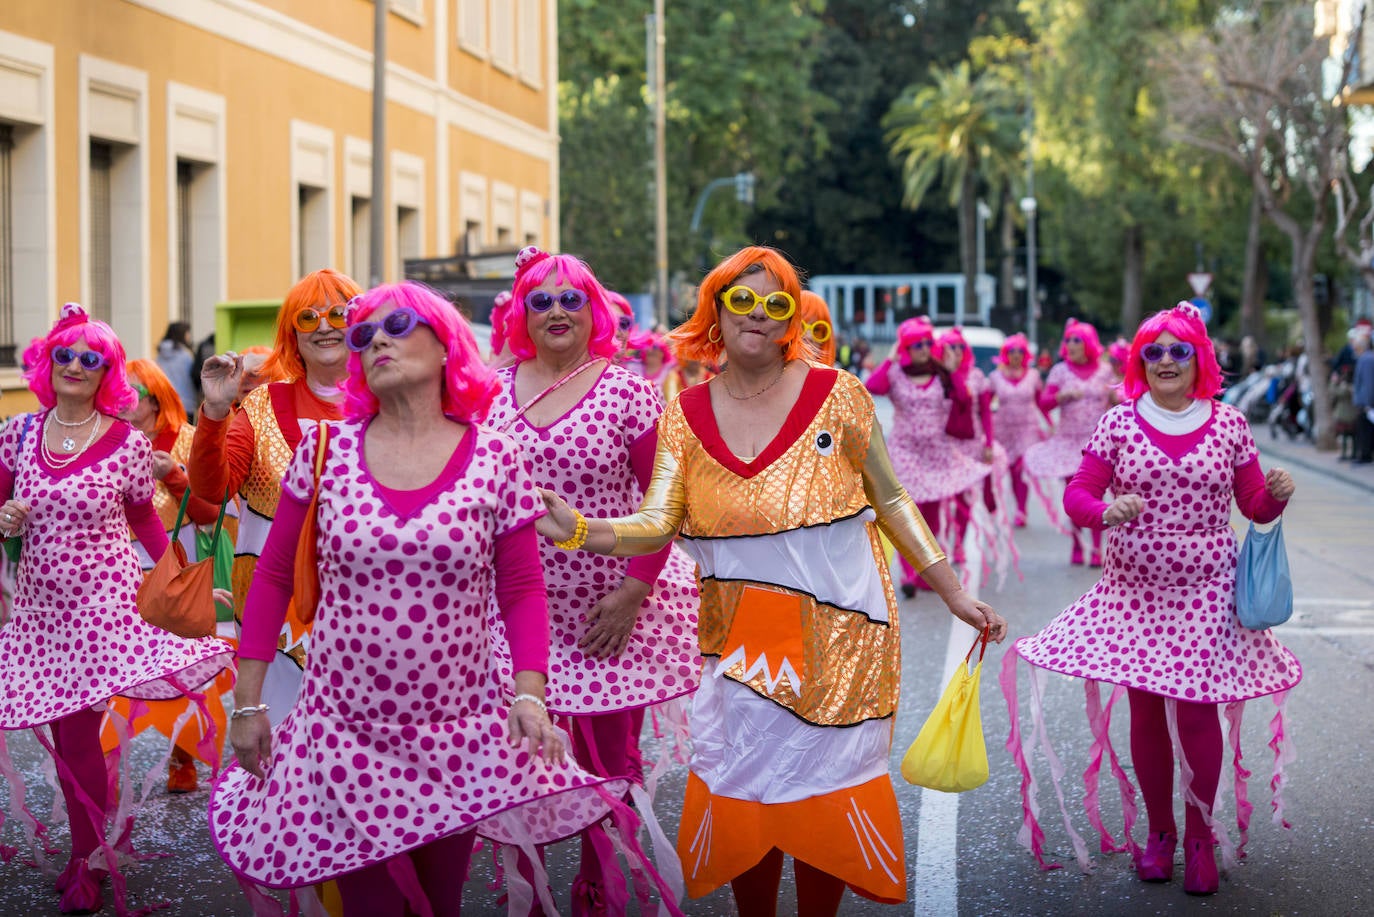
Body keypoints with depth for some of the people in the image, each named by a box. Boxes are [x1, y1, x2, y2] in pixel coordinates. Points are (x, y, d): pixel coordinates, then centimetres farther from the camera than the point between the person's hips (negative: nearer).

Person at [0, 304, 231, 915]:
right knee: (67, 734, 6)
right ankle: (91, 852, 22)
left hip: (106, 603, -3)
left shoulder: (128, 445, -5)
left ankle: (90, 863, 13)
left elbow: (144, 520, 7)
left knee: (78, 732, -4)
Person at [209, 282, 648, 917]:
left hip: (458, 738, 0)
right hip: (343, 737, 0)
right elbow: (273, 576, 4)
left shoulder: (495, 459, -3)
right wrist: (248, 703, 2)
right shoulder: (326, 450, -1)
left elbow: (522, 592, 0)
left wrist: (529, 695, -13)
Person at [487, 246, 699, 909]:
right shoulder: (493, 391, 6)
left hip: (610, 612, -2)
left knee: (608, 758, 6)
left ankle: (595, 891, 21)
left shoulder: (628, 390, -4)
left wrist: (633, 593, -11)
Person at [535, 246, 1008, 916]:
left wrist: (954, 595, 2)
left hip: (836, 637, -2)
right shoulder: (686, 415, 2)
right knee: (739, 806, 6)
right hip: (738, 644, 2)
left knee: (824, 806, 4)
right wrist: (579, 531, -26)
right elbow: (656, 524, -6)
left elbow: (891, 501, 4)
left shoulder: (836, 395, -3)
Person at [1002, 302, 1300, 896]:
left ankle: (1201, 837, 13)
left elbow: (1254, 506, 9)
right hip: (1134, 590, 1)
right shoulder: (1119, 423, 2)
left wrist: (1277, 495, -13)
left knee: (1196, 709, -4)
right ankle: (1159, 831, 24)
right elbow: (1076, 496, -1)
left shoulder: (1228, 425, 4)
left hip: (1205, 591, -1)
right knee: (1146, 711, 6)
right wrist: (1105, 512, -23)